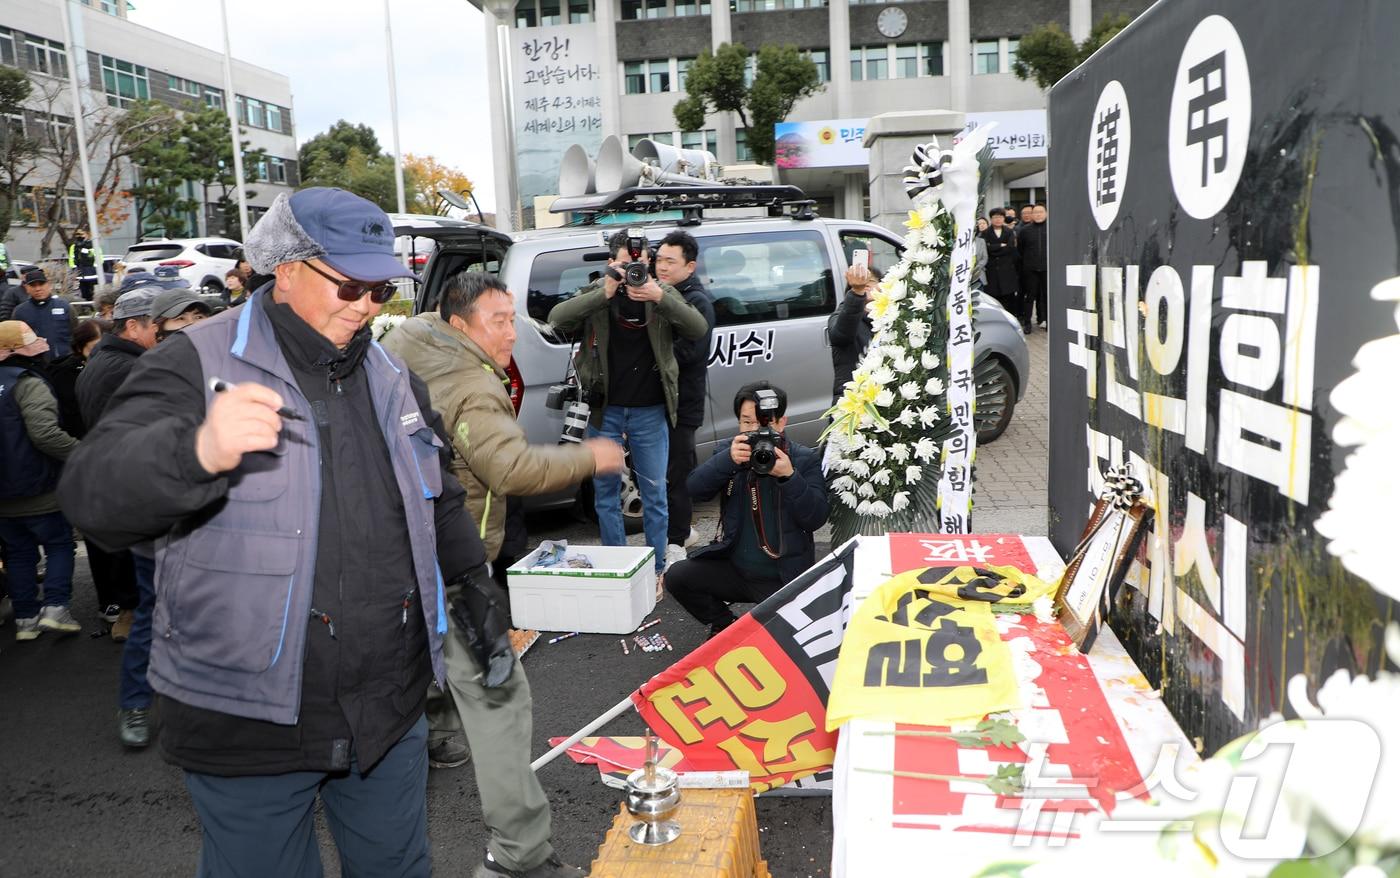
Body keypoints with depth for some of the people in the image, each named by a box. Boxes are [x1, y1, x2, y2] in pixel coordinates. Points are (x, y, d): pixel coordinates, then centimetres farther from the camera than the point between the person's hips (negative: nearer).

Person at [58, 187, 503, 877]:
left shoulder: (393, 378, 8)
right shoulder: (199, 363, -11)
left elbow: (440, 503, 21)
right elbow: (92, 494, -24)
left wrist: (478, 588, 14)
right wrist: (199, 451, -42)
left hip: (390, 713, 5)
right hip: (250, 724, -5)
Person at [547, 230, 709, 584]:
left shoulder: (662, 293, 1)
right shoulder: (596, 293, 0)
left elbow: (699, 329, -13)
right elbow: (557, 319, -16)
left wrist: (660, 298, -28)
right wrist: (604, 294, -27)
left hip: (650, 411, 0)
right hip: (605, 410, 1)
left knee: (655, 493, 6)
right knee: (606, 492, 9)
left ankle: (656, 569, 18)